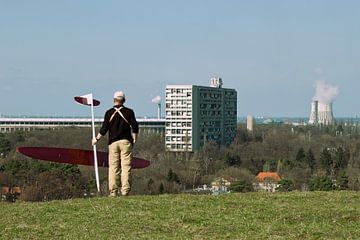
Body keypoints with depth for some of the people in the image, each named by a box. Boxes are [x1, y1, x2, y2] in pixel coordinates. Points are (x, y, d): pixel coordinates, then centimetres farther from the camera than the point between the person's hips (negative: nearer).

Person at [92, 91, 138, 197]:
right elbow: (135, 127, -2)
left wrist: (96, 139, 14)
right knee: (126, 167, -1)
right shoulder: (129, 112, 1)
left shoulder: (109, 112, 2)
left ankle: (113, 191, 1)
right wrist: (134, 139, 10)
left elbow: (104, 129, 1)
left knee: (113, 167, 3)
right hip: (125, 141, -1)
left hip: (113, 142, 1)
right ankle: (125, 190, -8)